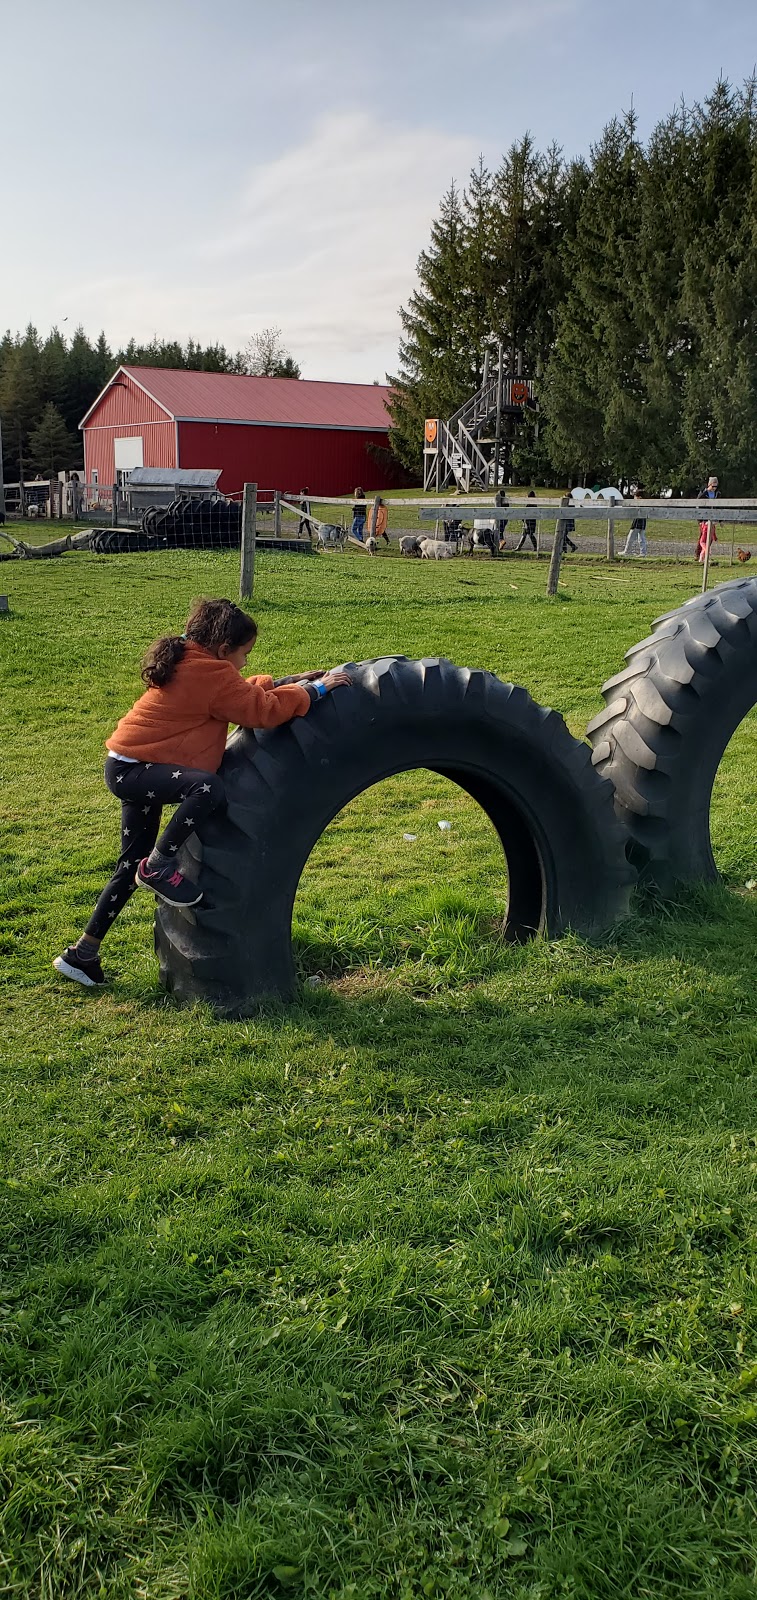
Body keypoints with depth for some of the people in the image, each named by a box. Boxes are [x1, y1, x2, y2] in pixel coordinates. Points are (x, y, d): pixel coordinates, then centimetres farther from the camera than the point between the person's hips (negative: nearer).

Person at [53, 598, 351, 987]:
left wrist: (288, 683, 19)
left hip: (129, 771, 11)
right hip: (134, 769, -11)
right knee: (210, 787, -33)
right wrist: (314, 691, -6)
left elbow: (243, 693, 23)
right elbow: (262, 710, -15)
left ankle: (82, 953, 24)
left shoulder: (189, 665, 13)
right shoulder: (211, 674, -16)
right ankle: (159, 866, -17)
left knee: (133, 866, 16)